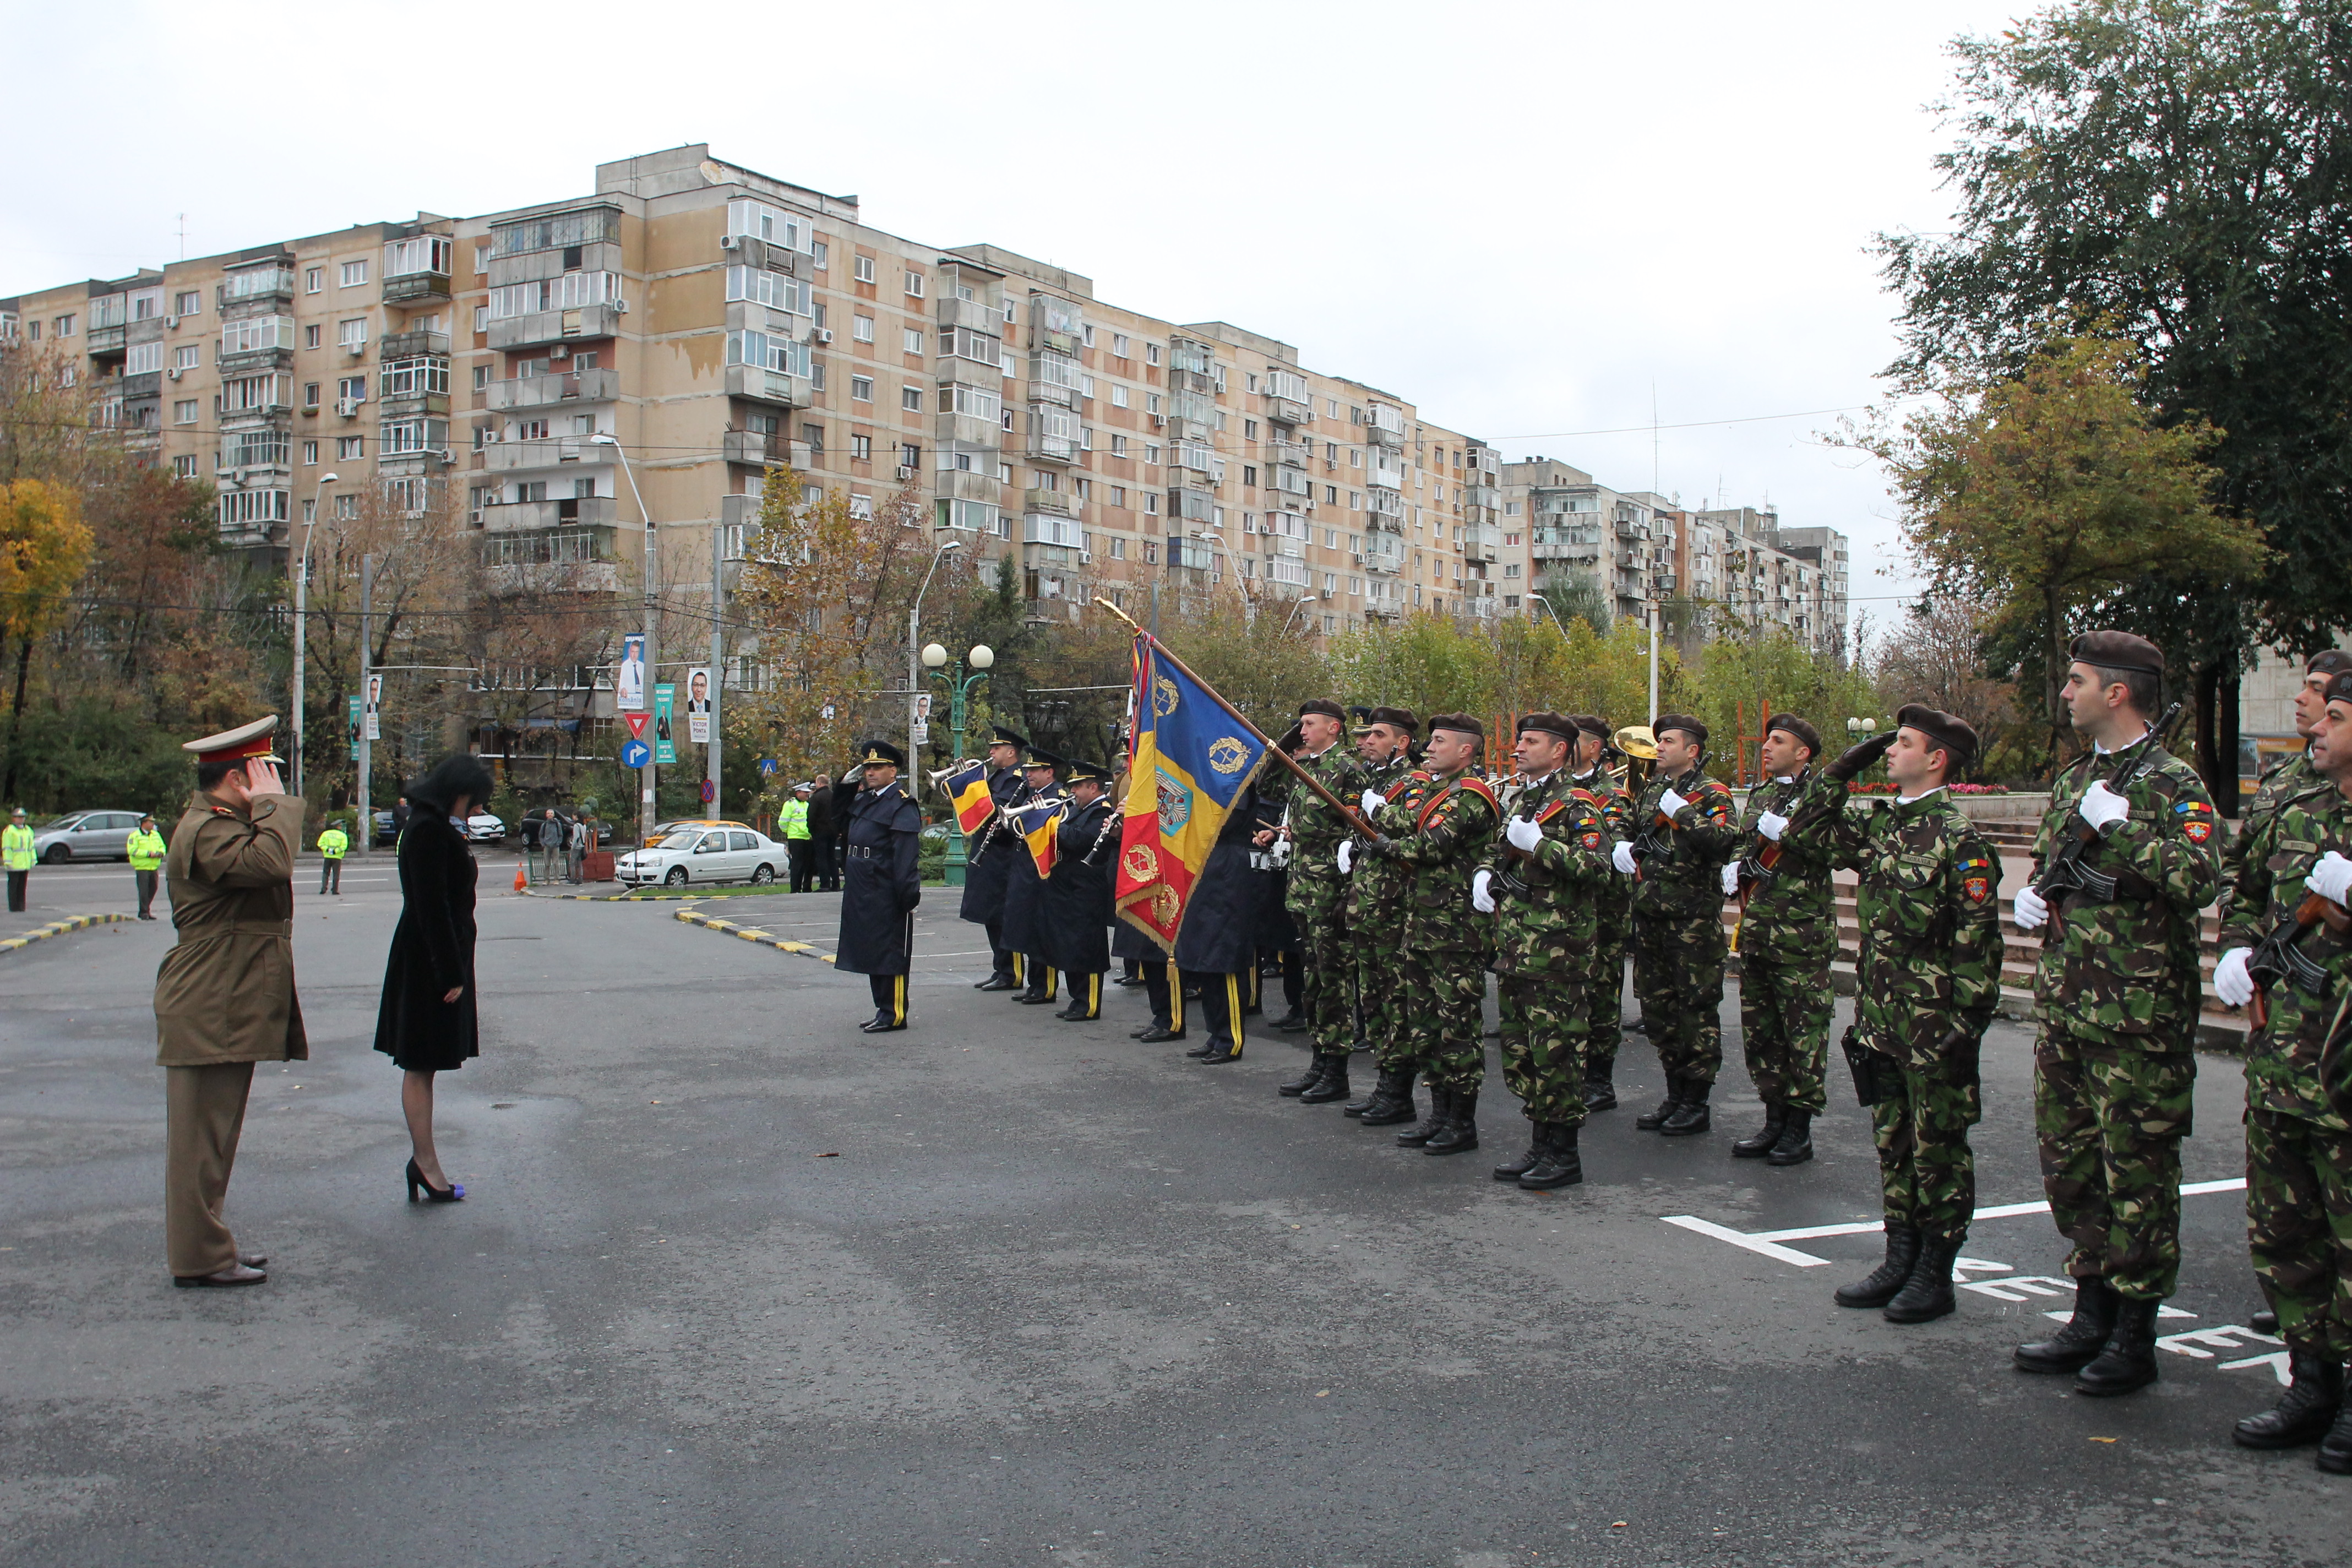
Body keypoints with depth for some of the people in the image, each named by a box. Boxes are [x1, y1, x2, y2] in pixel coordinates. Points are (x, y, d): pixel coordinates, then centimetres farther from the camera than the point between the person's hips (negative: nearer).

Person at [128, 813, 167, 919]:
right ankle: (144, 912, -5)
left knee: (153, 889, 8)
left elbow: (162, 846, 20)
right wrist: (148, 854, -18)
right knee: (144, 890, -8)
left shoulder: (156, 834, 17)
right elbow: (132, 850, -14)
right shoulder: (135, 835, -4)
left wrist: (160, 853, -4)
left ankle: (145, 911, 18)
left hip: (154, 867, 6)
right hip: (142, 867, -6)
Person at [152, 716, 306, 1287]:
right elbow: (270, 861, -33)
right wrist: (271, 801, -23)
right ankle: (200, 1257, 3)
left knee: (214, 1132, 17)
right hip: (208, 1015, -11)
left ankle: (208, 1243, 27)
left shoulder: (225, 824, 19)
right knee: (201, 1135, -4)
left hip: (229, 1009, 11)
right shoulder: (205, 832, -17)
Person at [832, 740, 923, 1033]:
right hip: (863, 895, 9)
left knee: (890, 953, -3)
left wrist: (908, 897, -23)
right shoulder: (864, 799, 14)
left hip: (886, 896, -9)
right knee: (871, 953, 13)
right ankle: (884, 1011, 22)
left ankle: (894, 1015, 3)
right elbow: (838, 811, 32)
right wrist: (847, 783, 14)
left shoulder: (901, 806, -13)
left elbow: (906, 856, -18)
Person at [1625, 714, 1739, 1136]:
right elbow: (1633, 833, 29)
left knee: (1697, 1006, -2)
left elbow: (1725, 840, -23)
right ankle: (1675, 1095, 24)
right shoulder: (1652, 789, 15)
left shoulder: (1711, 795, -6)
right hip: (1650, 913, 7)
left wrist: (1682, 812, -22)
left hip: (1693, 916, -7)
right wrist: (1625, 850, 7)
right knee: (1658, 1006, 12)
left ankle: (1697, 1104, 6)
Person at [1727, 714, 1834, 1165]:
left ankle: (1799, 1130, 7)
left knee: (1804, 1031, -2)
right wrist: (1733, 870, 8)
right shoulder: (1759, 795, 17)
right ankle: (1774, 1119, 22)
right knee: (1759, 1029, 11)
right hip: (1755, 929, 7)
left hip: (1802, 933, -7)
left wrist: (1782, 830, -20)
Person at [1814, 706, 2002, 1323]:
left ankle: (1935, 1277, 13)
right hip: (1880, 1017, 7)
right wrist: (1840, 772, 11)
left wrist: (1968, 1024, -16)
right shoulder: (1877, 823, 9)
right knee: (1892, 1144, 14)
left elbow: (1978, 941, -14)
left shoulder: (1959, 836, -12)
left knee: (1938, 1150, 4)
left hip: (1934, 1024, -7)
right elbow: (1810, 833, 22)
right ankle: (1899, 1261, 25)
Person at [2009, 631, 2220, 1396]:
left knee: (2137, 1168, 0)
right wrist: (2031, 895, 8)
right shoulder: (2072, 780, 15)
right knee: (2068, 1160, 13)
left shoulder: (2173, 783, -8)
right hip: (2065, 1008, 8)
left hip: (2140, 1012, -8)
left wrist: (2120, 825, -22)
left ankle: (2135, 1336, 10)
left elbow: (2199, 880, -23)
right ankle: (2093, 1314, 25)